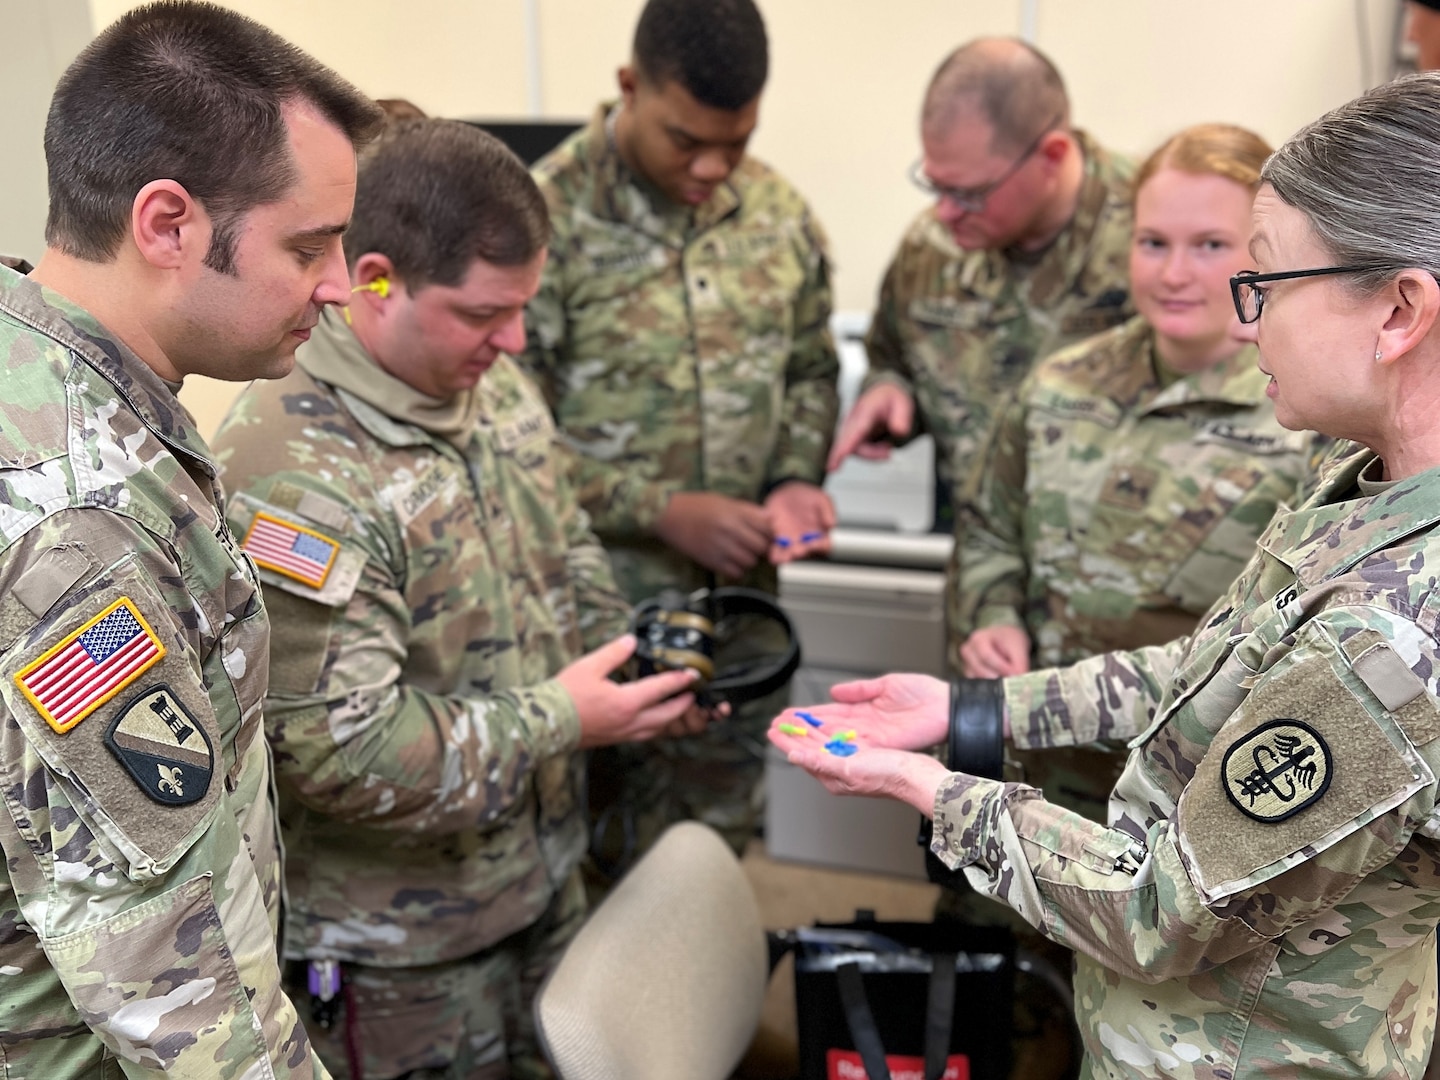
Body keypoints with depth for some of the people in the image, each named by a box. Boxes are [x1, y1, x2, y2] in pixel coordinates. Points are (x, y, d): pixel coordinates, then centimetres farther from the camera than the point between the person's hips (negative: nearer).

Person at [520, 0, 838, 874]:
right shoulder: (547, 216, -14)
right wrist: (664, 512, -18)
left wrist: (797, 479, -4)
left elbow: (812, 370, 14)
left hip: (740, 601, 5)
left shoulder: (780, 214, 3)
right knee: (599, 867, 12)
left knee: (717, 851, 19)